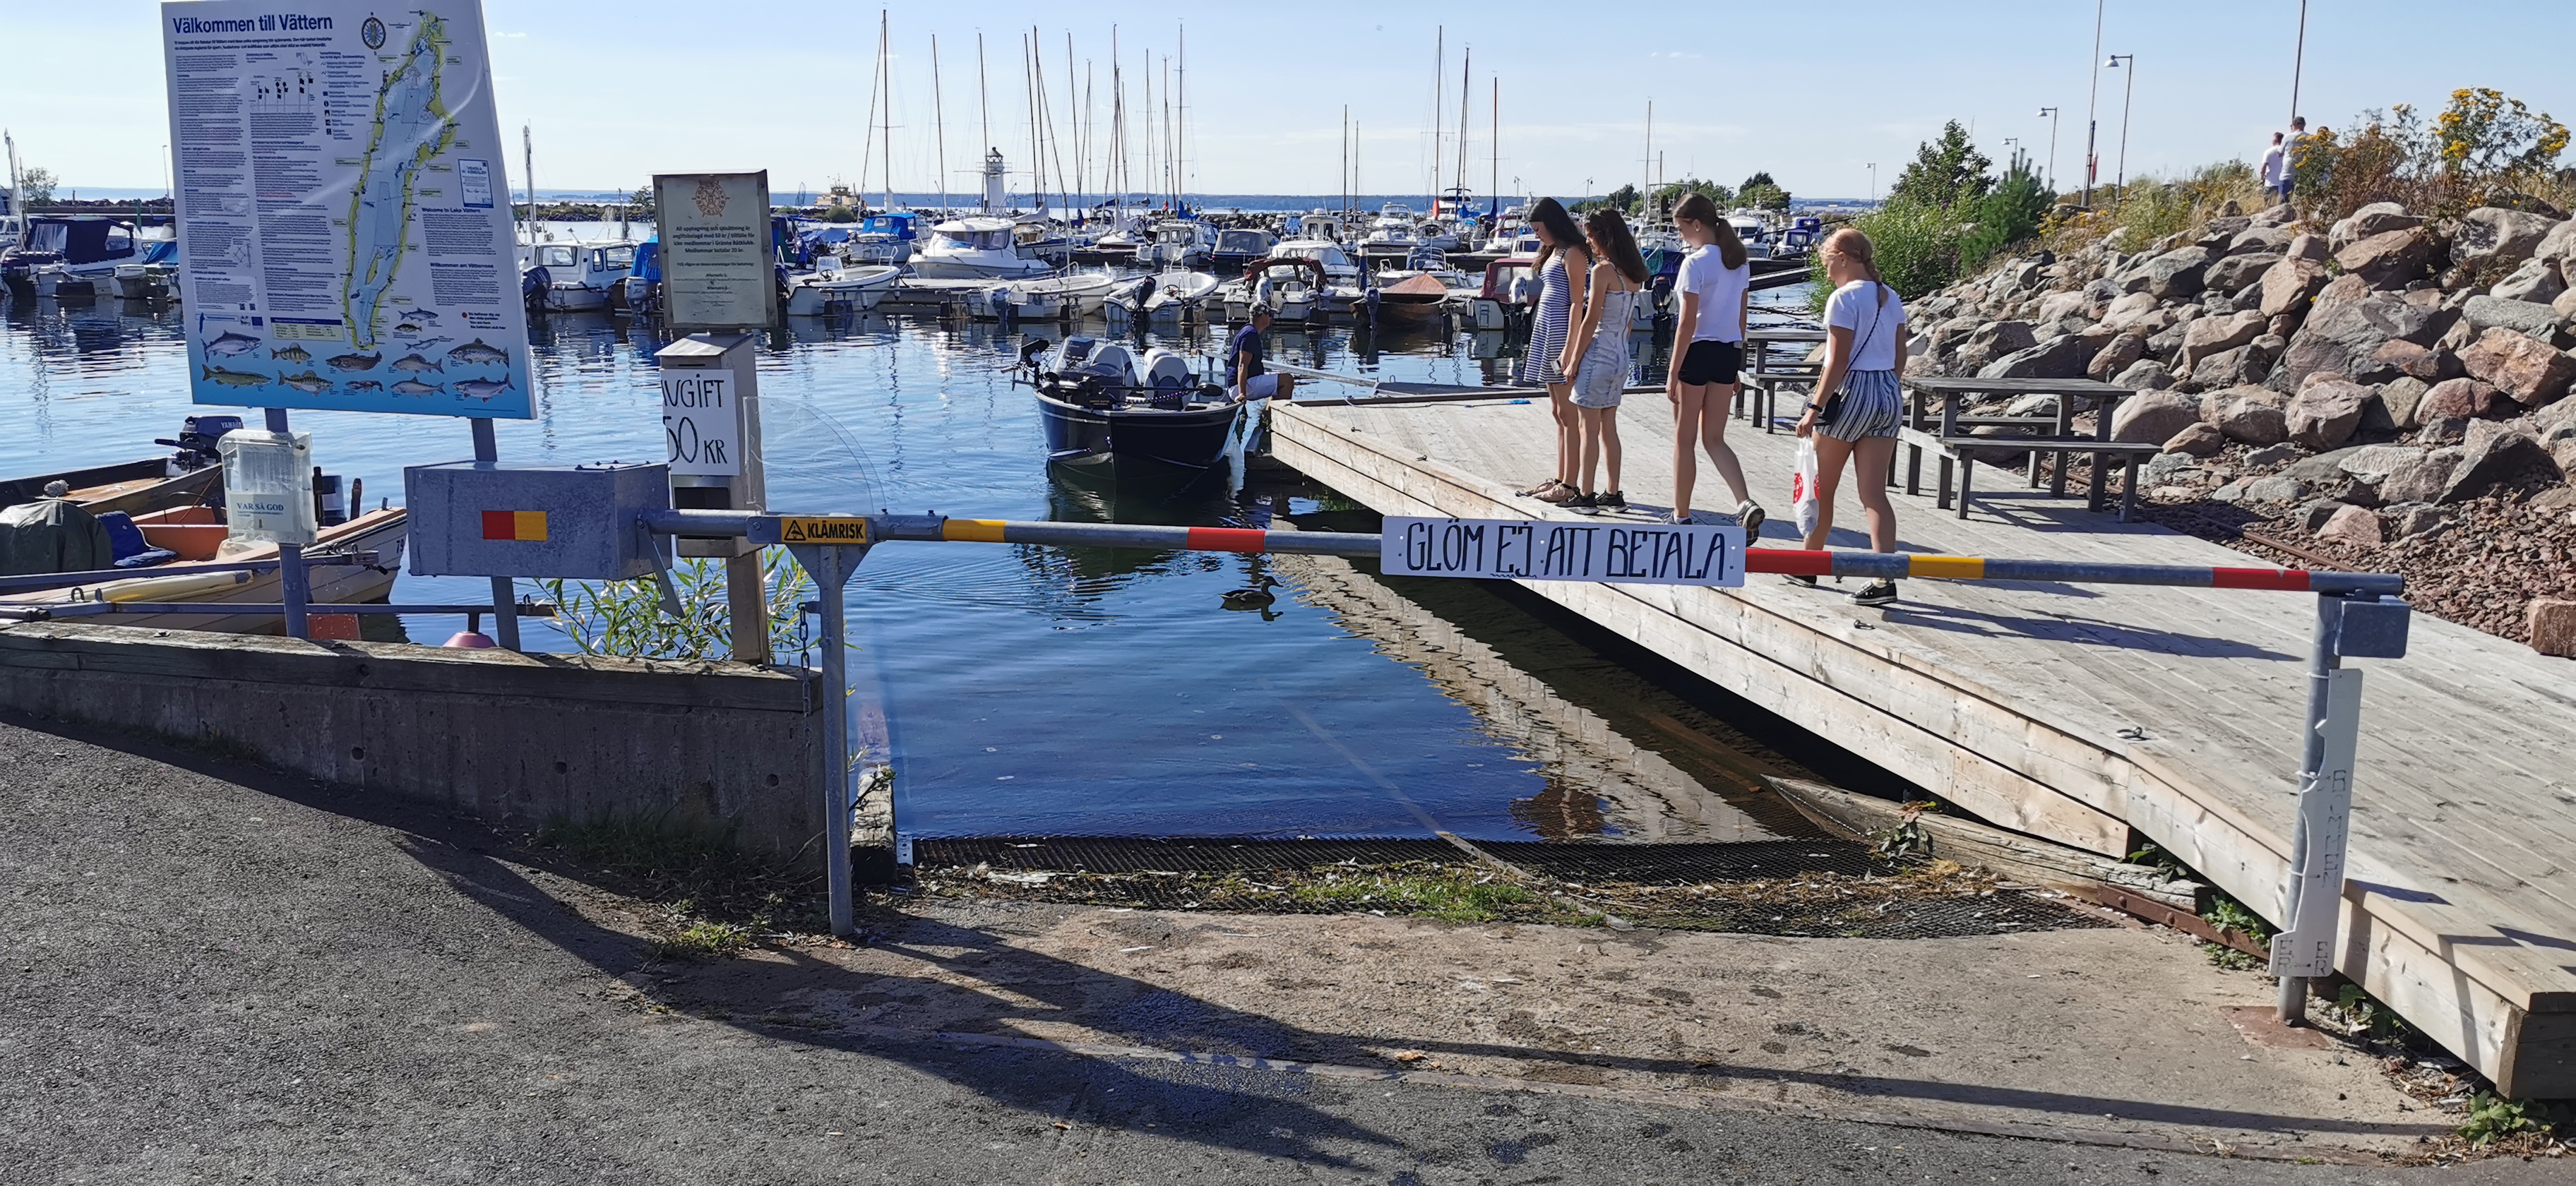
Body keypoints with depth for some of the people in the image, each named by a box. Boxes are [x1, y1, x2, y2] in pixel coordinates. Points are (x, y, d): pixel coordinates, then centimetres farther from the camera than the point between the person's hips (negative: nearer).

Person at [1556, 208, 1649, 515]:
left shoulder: (1603, 270, -15)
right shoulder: (1633, 273, 9)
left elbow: (1590, 321, -15)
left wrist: (1574, 360, -9)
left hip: (1598, 355, -8)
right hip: (1621, 356, 8)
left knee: (1589, 429, -1)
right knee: (1608, 428, 14)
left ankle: (1584, 495, 3)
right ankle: (1613, 494, 17)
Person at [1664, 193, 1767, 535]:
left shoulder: (1695, 263, -13)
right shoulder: (1739, 262, 10)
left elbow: (1687, 322, -16)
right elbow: (1742, 316, 14)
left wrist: (1673, 372, -13)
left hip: (1698, 351, -7)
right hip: (1728, 352, 7)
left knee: (1685, 439, 7)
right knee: (1714, 439, 11)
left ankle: (1681, 516, 15)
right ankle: (1745, 503, -10)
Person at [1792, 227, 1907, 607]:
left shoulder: (1844, 298, -12)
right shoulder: (1891, 298, 11)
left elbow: (1838, 362, -17)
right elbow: (1900, 359, 14)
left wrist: (1815, 408, -14)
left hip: (1850, 392, -7)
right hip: (1889, 394, 7)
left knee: (1822, 488, 11)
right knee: (1874, 493, 3)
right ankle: (1884, 578, -8)